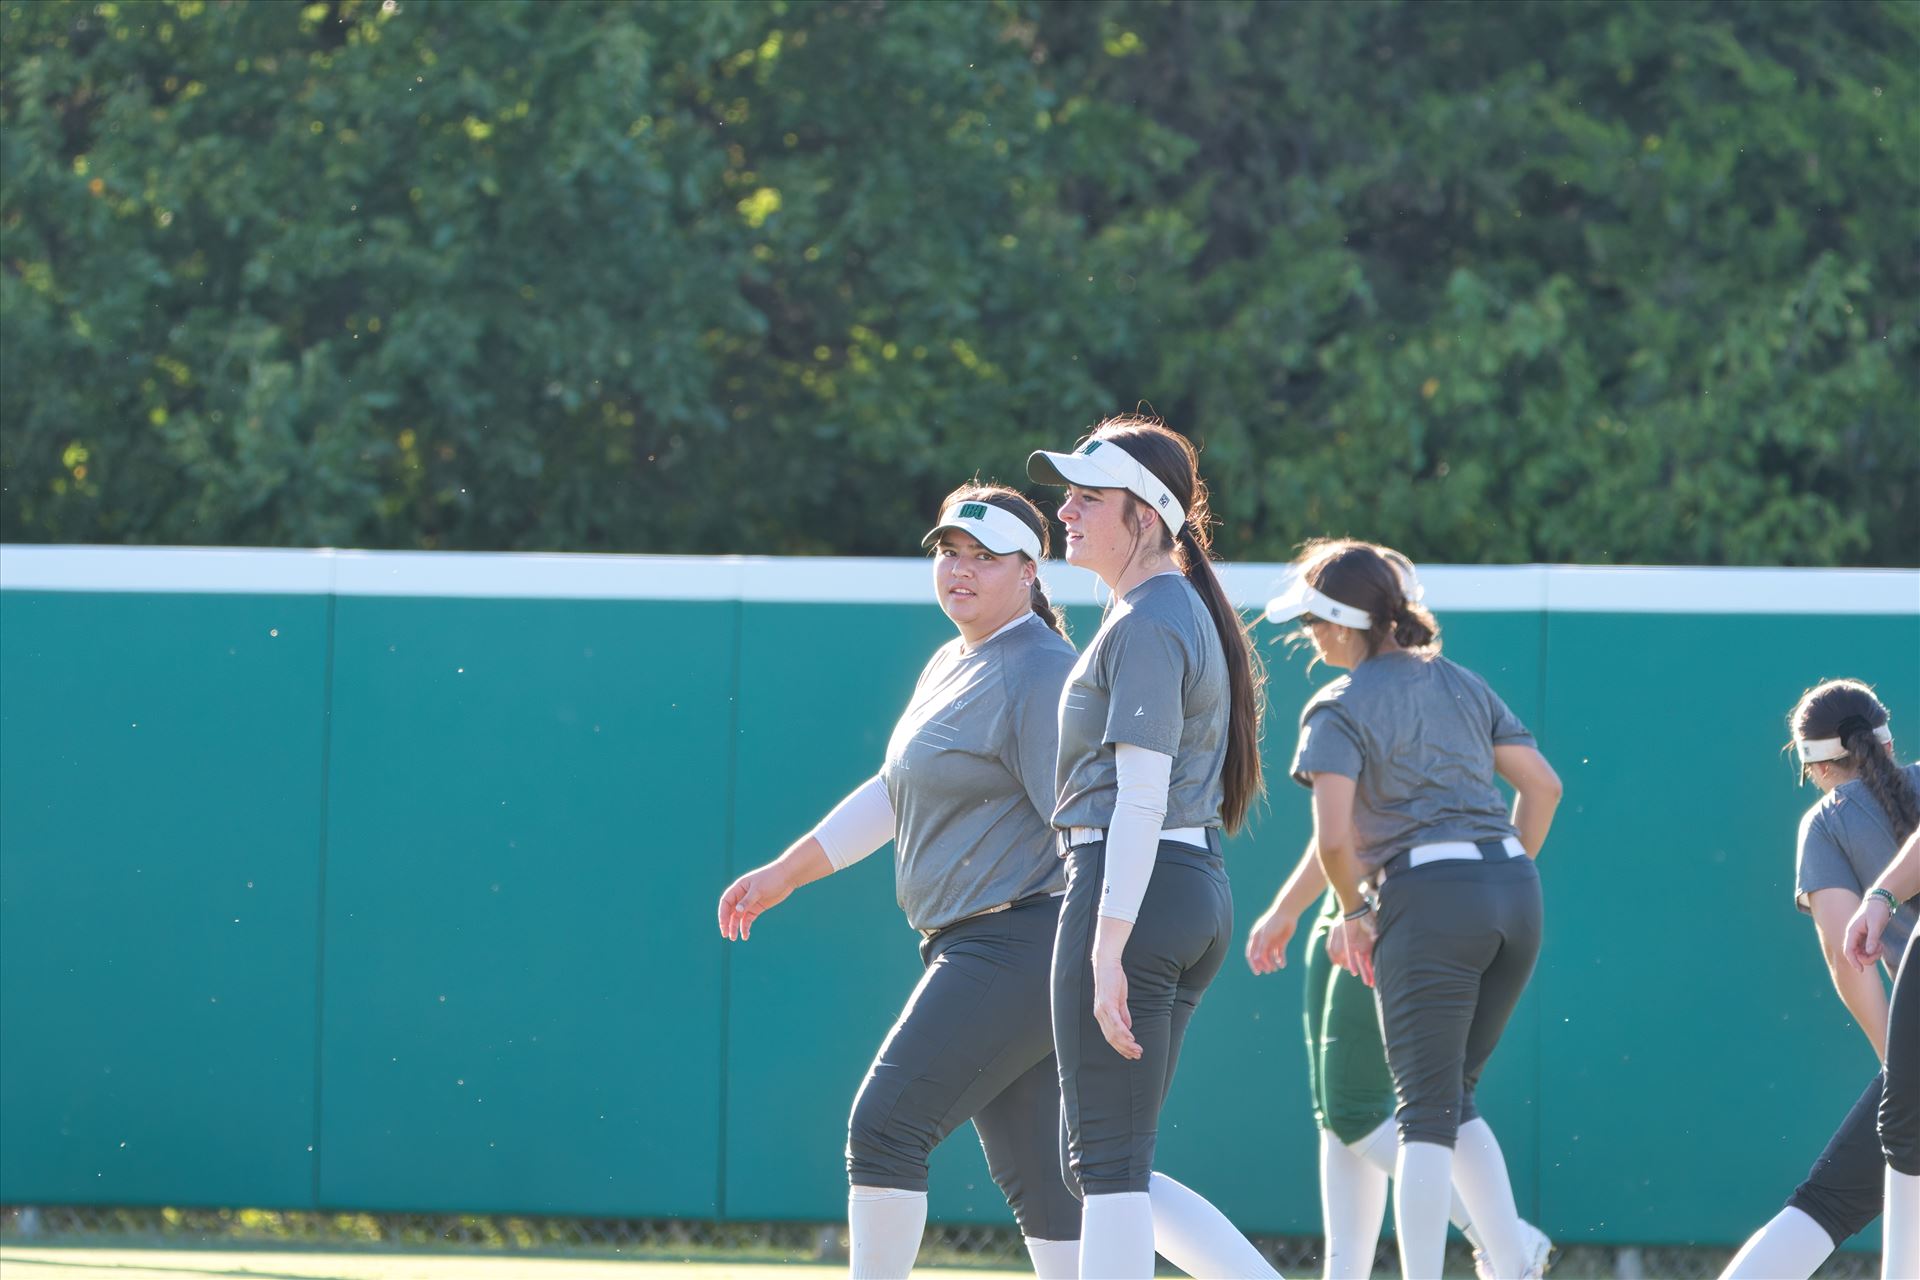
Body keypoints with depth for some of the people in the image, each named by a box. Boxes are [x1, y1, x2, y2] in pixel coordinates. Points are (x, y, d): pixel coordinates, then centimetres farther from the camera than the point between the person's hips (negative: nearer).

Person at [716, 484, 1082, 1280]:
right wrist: (784, 873, 26)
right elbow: (893, 795, 28)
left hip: (1022, 939, -10)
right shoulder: (949, 667, 18)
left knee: (885, 1126, -12)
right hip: (970, 946, 10)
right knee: (1035, 1177, 6)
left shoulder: (1039, 676, -12)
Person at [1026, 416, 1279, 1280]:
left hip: (1136, 886, -10)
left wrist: (1108, 949, -25)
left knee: (1107, 1163, -7)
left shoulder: (1147, 625, -12)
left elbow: (1142, 796, -20)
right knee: (1111, 1166, 11)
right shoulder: (1184, 611, 20)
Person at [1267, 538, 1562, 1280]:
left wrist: (1354, 914, 3)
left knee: (1425, 1112, -2)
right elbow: (1543, 784, 14)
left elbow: (1333, 835, -13)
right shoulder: (1462, 684, 17)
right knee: (1455, 1099, 18)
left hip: (1429, 894, -6)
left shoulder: (1341, 708, -3)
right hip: (1516, 893, 6)